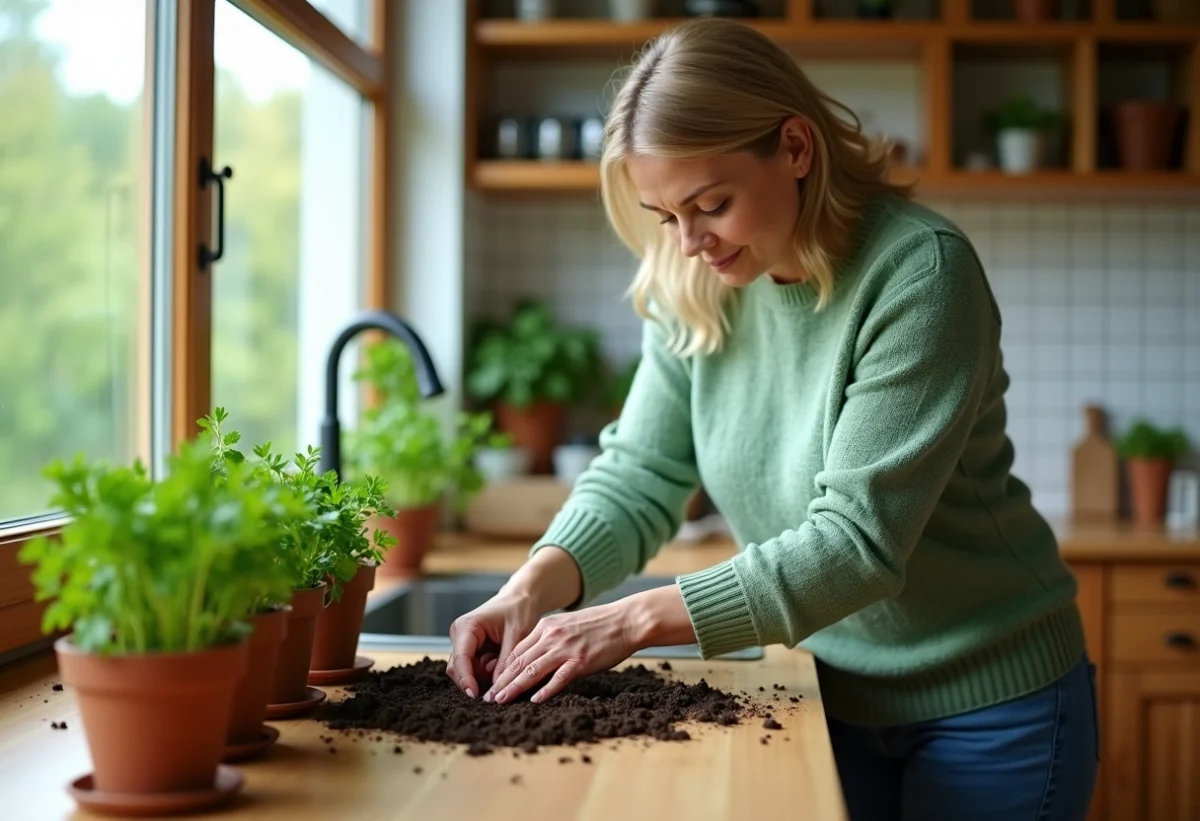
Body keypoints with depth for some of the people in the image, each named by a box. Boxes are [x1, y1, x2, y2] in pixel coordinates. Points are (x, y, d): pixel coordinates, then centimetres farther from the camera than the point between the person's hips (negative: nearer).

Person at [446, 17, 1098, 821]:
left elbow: (858, 539, -28)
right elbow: (639, 474, -5)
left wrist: (640, 619, -33)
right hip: (835, 694, 5)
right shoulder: (699, 288, -6)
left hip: (989, 702, -4)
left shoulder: (918, 272, -24)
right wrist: (534, 589, -23)